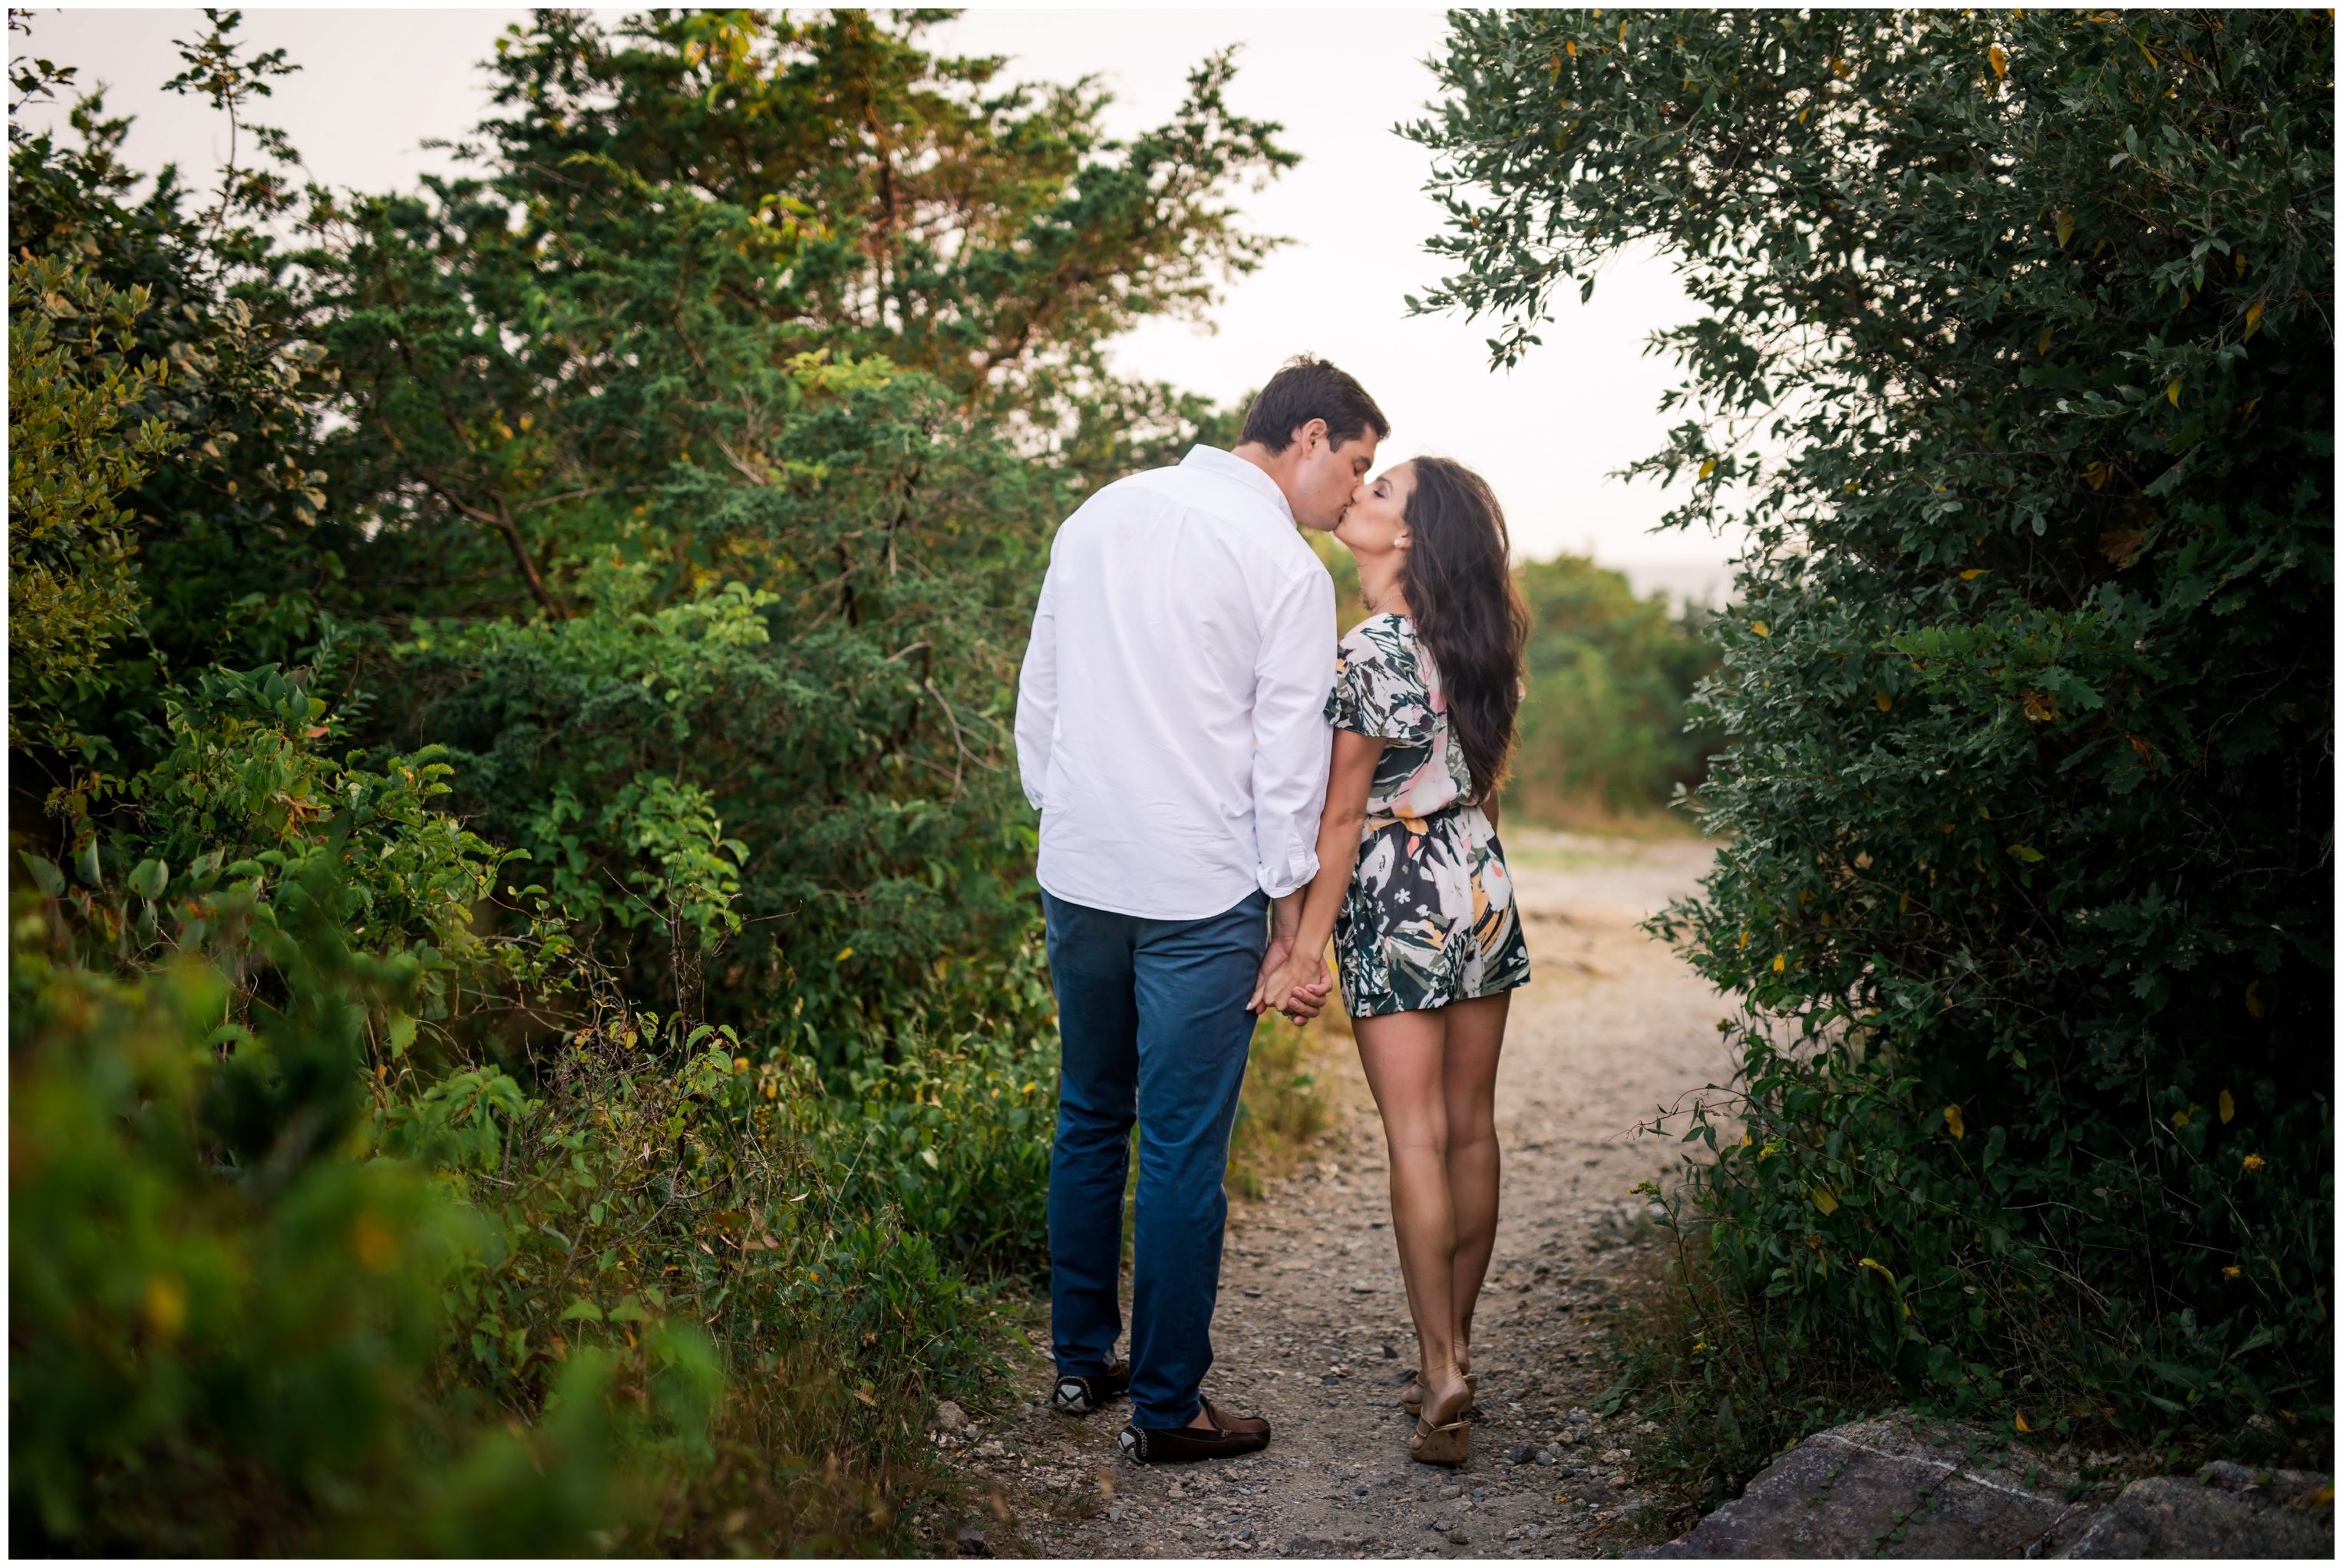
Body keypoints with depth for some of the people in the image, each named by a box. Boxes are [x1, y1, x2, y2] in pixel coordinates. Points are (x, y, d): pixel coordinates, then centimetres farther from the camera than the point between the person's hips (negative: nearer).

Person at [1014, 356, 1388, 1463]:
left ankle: (1080, 1360, 29)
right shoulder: (1286, 568, -10)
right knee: (1183, 1151, 3)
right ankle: (1165, 1406, 12)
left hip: (1076, 874, 6)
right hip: (1199, 894, -6)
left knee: (1089, 1119, 18)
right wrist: (1290, 921, -1)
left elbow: (1037, 697, 13)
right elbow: (1289, 762, -8)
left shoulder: (1101, 515, 9)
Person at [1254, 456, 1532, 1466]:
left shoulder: (1368, 655, -17)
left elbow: (1338, 820, -15)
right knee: (1471, 1129, 10)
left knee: (1417, 1138, -4)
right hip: (1482, 885, 7)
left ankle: (1438, 1369, -5)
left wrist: (1304, 951, -10)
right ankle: (1455, 1350, 21)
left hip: (1397, 903, -7)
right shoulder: (1476, 646, 5)